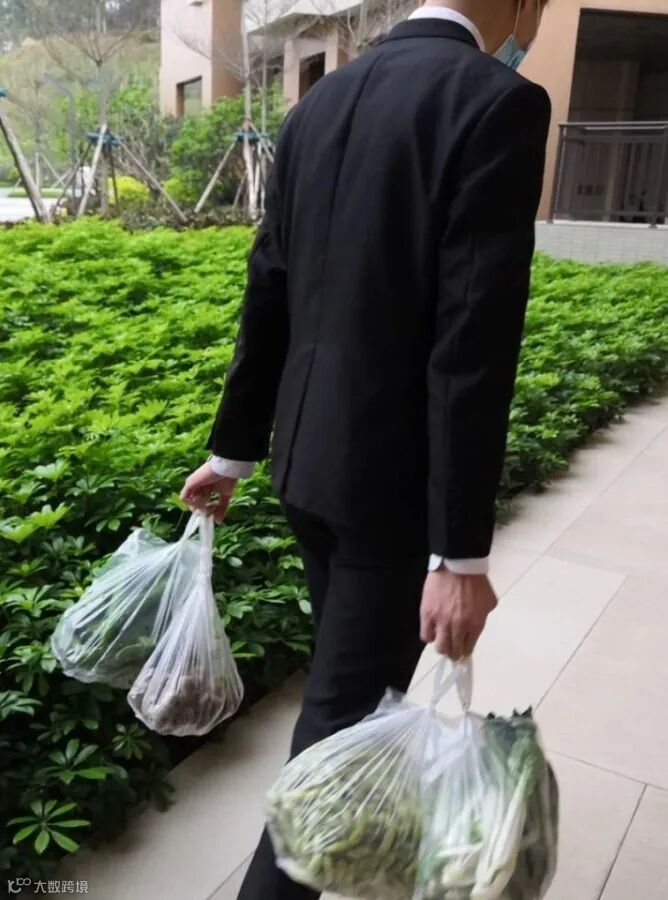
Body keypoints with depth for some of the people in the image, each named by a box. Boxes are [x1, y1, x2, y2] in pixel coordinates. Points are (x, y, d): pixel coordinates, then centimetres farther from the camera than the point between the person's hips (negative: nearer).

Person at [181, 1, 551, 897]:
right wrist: (462, 552, -18)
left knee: (352, 665, 29)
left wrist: (233, 449, 15)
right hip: (393, 477, -8)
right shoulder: (499, 102, -16)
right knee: (343, 707, 9)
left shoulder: (320, 103, 6)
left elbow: (269, 297, 8)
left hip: (307, 456, 8)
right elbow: (471, 348, -23)